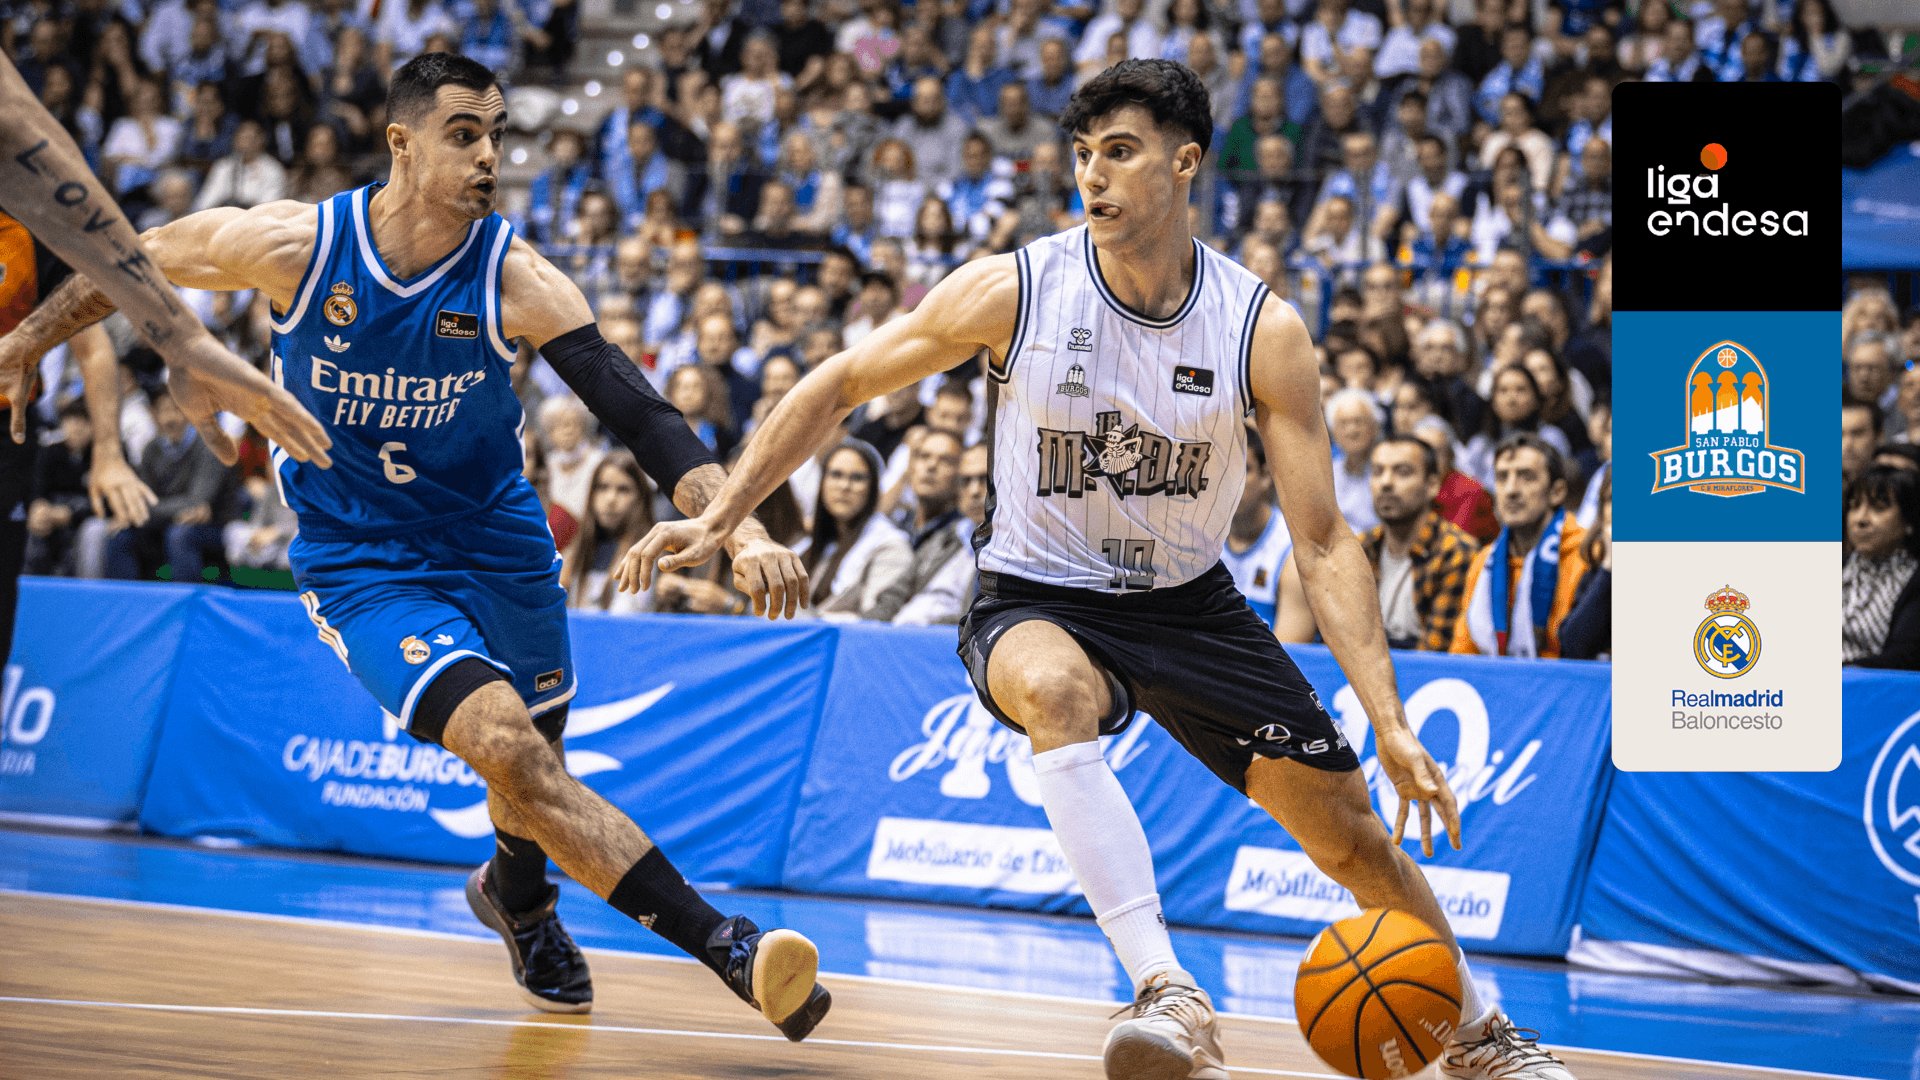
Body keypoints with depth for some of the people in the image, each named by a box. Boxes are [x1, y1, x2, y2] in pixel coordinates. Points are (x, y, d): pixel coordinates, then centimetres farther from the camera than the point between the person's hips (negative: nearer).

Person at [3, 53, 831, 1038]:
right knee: (504, 743, -24)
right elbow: (134, 265, 1)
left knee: (533, 767, 15)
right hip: (362, 567, -3)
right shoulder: (292, 244, -17)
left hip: (497, 544, 3)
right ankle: (724, 945, -26)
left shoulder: (515, 279, -16)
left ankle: (517, 893, 54)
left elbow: (636, 413, -20)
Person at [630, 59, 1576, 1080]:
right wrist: (718, 518, -9)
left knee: (1355, 838, 3)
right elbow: (839, 386, -4)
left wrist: (1390, 724, -21)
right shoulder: (1012, 291, -17)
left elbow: (1323, 543, -13)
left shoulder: (1263, 332, -14)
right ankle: (1169, 998, -45)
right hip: (1039, 602, -2)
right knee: (1054, 689, -39)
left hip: (1189, 603, 2)